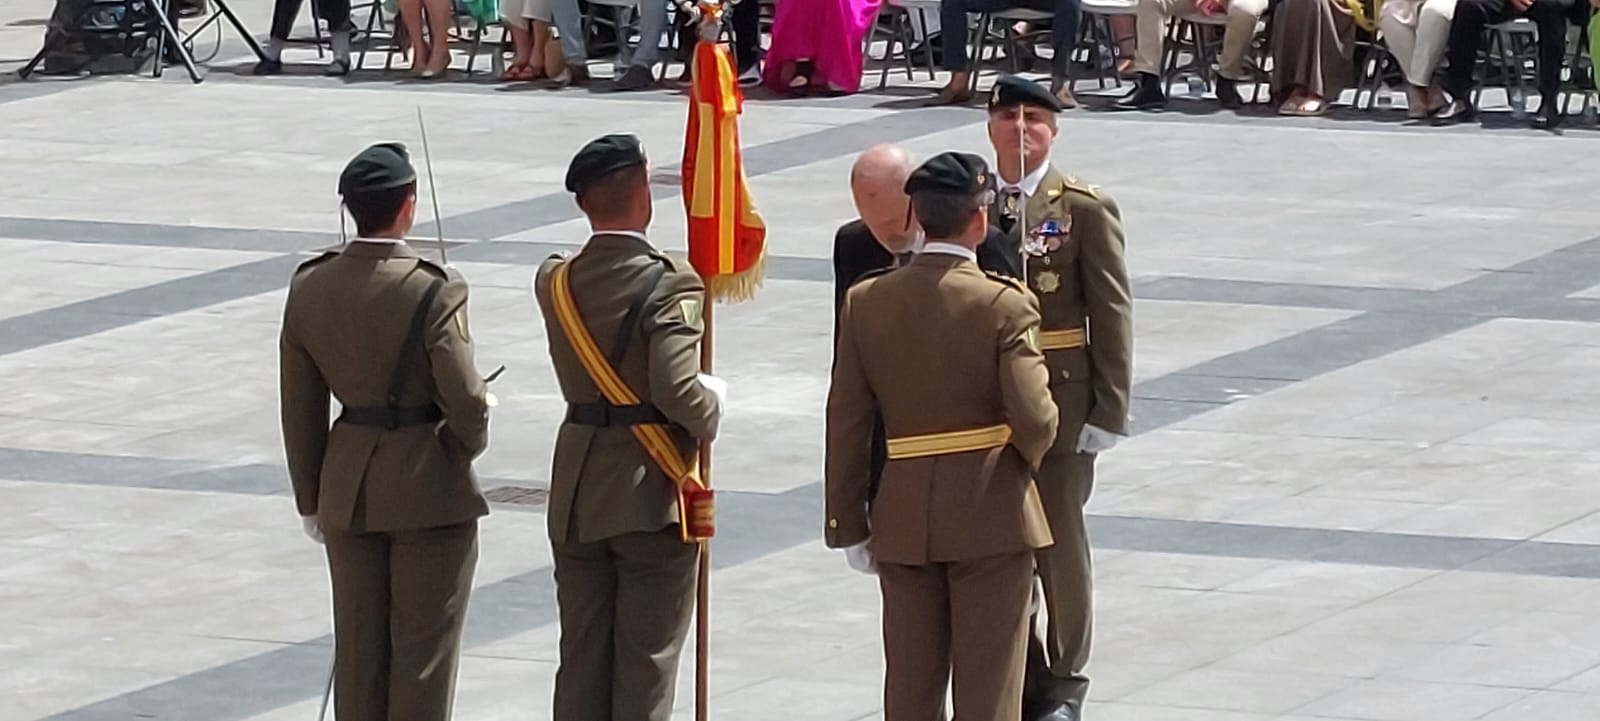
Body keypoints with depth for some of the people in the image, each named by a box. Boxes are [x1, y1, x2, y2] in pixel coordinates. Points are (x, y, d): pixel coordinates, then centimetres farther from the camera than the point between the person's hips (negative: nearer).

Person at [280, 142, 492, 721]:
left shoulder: (310, 288, -3)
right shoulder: (432, 290, -19)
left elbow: (300, 406, 4)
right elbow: (464, 400, -17)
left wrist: (311, 498, 14)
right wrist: (469, 443, 6)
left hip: (349, 487, 5)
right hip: (429, 485, -5)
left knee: (358, 647, 14)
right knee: (423, 647, 6)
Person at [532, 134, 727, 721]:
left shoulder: (555, 282, 1)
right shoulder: (669, 285, -18)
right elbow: (677, 391, -26)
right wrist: (714, 403, -5)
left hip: (576, 497, 5)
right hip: (652, 496, -5)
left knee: (581, 657, 12)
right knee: (646, 662, 3)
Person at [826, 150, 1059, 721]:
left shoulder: (867, 301, -1)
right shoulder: (1005, 305, -13)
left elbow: (847, 423, 2)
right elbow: (1034, 418, -18)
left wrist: (848, 524, 8)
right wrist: (1027, 456, 6)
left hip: (903, 518, 4)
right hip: (991, 517, -4)